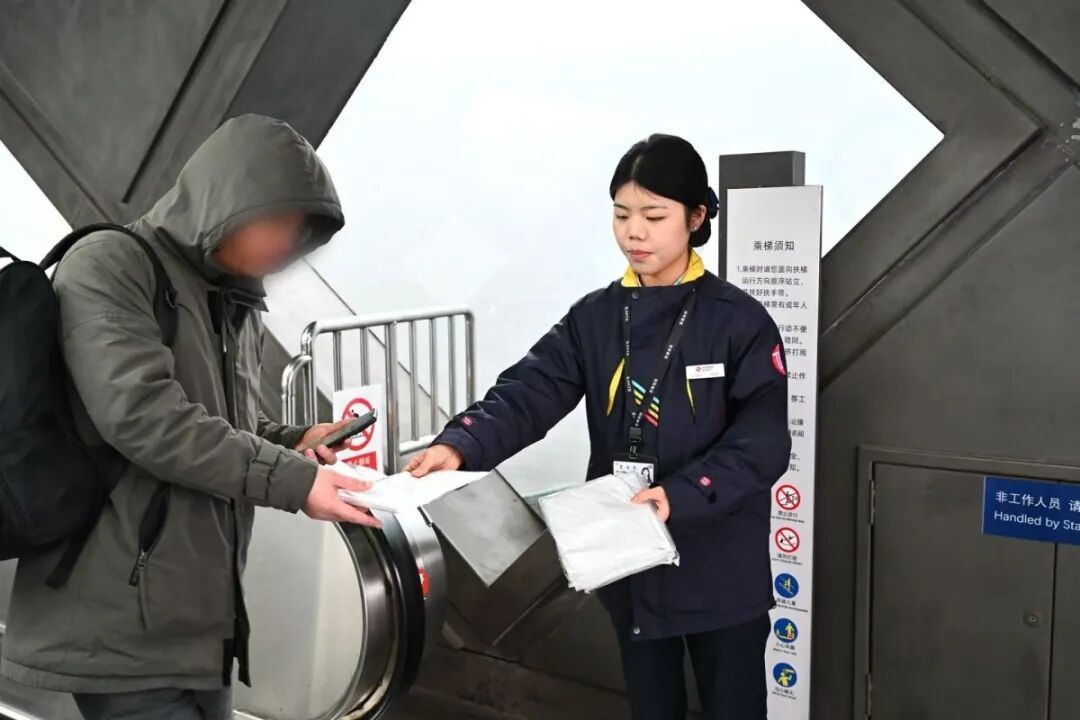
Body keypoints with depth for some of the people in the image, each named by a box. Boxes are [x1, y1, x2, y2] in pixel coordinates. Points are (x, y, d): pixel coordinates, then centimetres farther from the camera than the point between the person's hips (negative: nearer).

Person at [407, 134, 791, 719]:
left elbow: (761, 445, -15)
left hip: (720, 573, -3)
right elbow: (526, 394, -11)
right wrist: (461, 445, -29)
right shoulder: (594, 318, 2)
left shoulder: (739, 322, -9)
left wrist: (680, 496, -29)